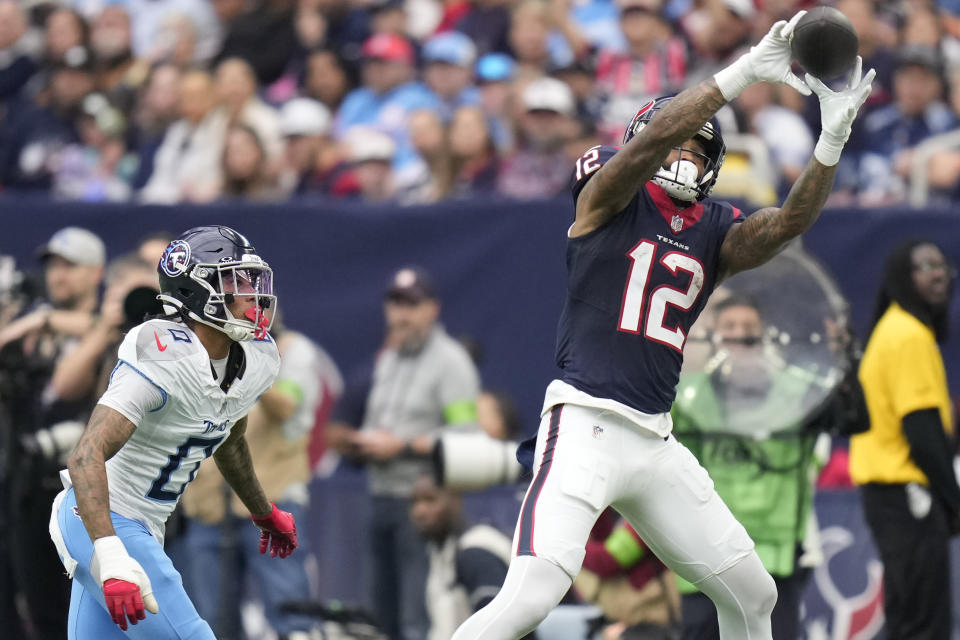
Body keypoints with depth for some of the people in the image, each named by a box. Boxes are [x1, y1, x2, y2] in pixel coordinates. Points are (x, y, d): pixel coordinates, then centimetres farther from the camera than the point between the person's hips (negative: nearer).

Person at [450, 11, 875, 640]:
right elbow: (655, 136, -16)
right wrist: (749, 69, -21)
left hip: (656, 441, 7)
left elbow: (788, 223, -3)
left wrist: (833, 139, -17)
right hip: (587, 427, -7)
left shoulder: (716, 231, 15)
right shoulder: (610, 197, 3)